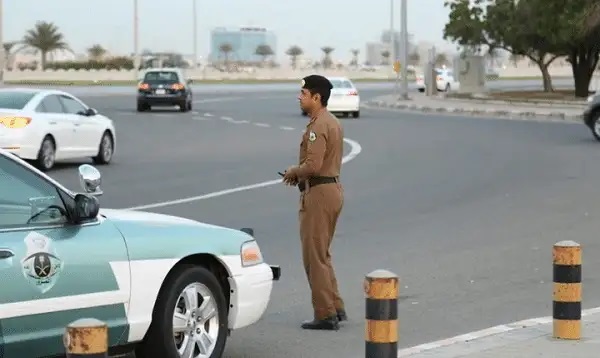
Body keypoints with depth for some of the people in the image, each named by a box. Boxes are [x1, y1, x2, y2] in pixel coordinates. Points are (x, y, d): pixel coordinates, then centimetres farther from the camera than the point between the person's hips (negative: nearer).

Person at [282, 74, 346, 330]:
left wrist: (293, 172, -7)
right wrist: (300, 173, 9)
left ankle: (325, 315, 0)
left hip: (319, 193, -10)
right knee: (322, 254, 18)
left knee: (314, 256, -3)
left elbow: (313, 165, -26)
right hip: (333, 187, 10)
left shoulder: (318, 126, -18)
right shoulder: (333, 122, 14)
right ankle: (336, 308, 20)